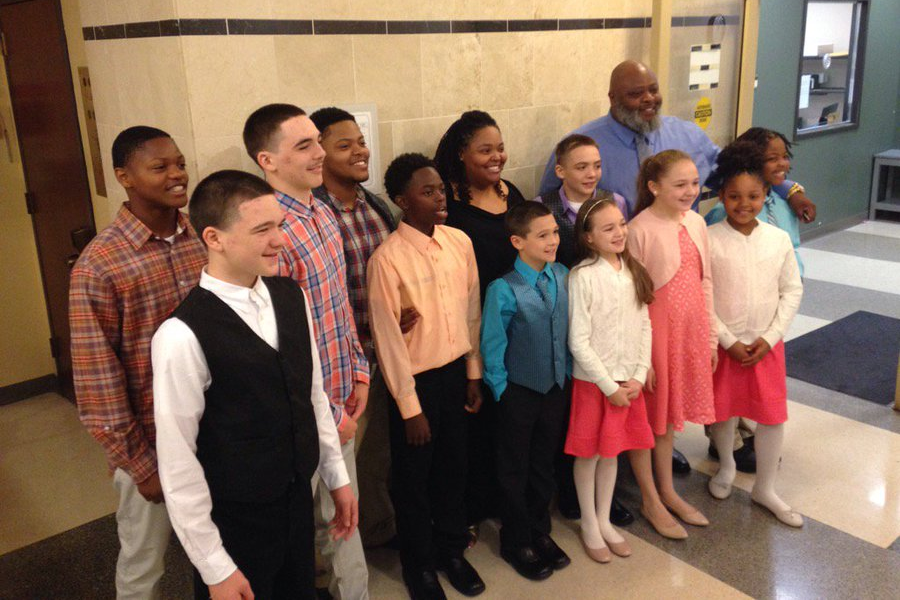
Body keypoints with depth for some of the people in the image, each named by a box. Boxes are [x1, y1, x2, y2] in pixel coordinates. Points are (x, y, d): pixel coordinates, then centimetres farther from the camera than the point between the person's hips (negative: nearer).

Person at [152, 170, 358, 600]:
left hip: (298, 499, 6)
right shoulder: (183, 335, -24)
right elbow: (178, 462, -19)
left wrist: (336, 476, 12)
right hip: (235, 521, -6)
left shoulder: (291, 297, -4)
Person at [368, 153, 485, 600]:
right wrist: (410, 408, -12)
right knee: (413, 477, 14)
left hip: (456, 372, 5)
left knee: (453, 466, 21)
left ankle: (452, 549, 44)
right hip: (416, 379, -5)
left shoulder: (460, 242, -3)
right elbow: (388, 340, -16)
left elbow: (472, 312, 5)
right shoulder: (387, 259, -19)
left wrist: (474, 374, 7)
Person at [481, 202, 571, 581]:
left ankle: (540, 532, 41)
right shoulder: (503, 290, -21)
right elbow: (492, 347, -13)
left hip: (556, 387, 5)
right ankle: (516, 542, 32)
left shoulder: (562, 276, -5)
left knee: (544, 464, 21)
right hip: (518, 392, -5)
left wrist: (567, 373, 5)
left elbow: (568, 329, 5)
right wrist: (502, 392, -8)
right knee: (515, 471, 13)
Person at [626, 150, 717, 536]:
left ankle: (667, 492, 34)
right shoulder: (640, 229, -15)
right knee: (648, 418, 7)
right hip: (656, 330, -6)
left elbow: (705, 281, 10)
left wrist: (711, 337, 11)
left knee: (669, 415, 19)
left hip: (691, 329, 6)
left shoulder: (696, 223, 4)